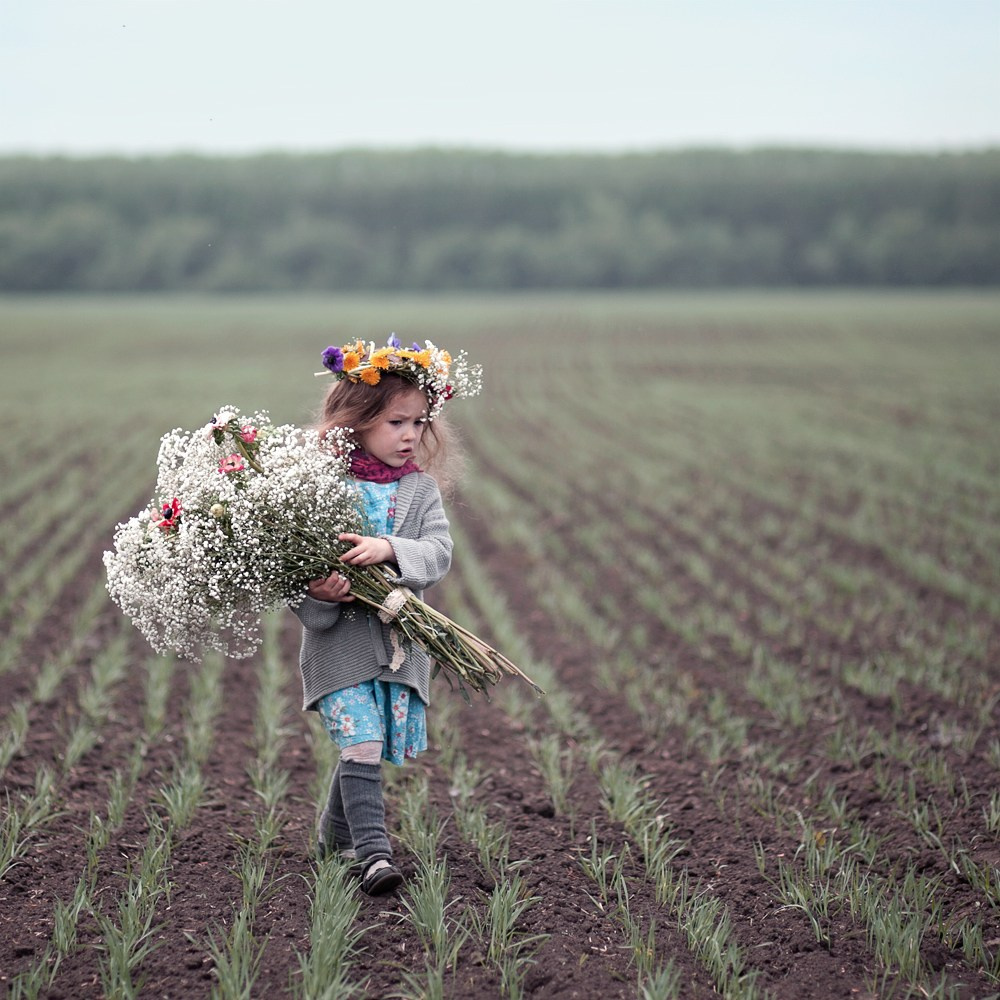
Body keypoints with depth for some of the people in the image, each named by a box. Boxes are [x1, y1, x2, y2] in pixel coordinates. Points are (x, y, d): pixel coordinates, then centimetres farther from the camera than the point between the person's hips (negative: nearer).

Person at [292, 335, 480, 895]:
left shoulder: (421, 488, 6)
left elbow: (439, 552, -6)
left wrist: (390, 549, -24)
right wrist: (318, 592, -24)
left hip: (400, 640, 4)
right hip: (340, 639, -4)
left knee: (367, 748, 12)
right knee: (361, 742, -15)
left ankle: (334, 841, 32)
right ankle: (373, 852, -15)